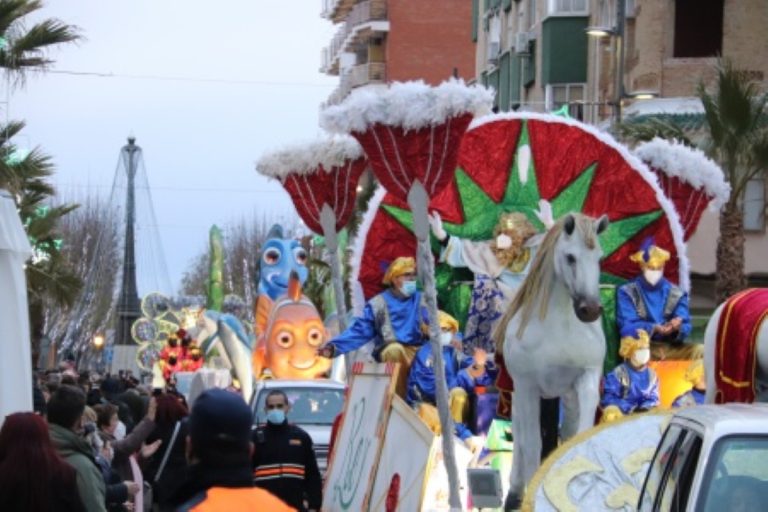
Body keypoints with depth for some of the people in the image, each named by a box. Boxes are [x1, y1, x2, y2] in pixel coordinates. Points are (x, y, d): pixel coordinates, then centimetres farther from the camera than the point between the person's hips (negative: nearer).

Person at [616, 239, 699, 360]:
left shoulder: (676, 293, 8)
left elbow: (685, 327, 0)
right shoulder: (627, 293, -1)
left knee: (700, 351, -22)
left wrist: (677, 328, -25)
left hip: (671, 347, 3)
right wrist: (654, 329, -28)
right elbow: (627, 327, -12)